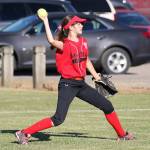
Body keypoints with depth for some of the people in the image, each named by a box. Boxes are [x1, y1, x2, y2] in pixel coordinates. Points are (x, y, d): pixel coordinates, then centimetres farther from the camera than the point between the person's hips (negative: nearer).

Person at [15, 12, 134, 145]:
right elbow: (51, 41, -32)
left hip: (81, 85, 7)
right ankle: (24, 133, -12)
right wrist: (45, 21, -30)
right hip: (67, 85, -7)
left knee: (107, 106, 11)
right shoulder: (64, 45, -12)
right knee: (58, 119, -18)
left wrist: (97, 77, 25)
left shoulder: (83, 41, 9)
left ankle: (122, 134, 30)